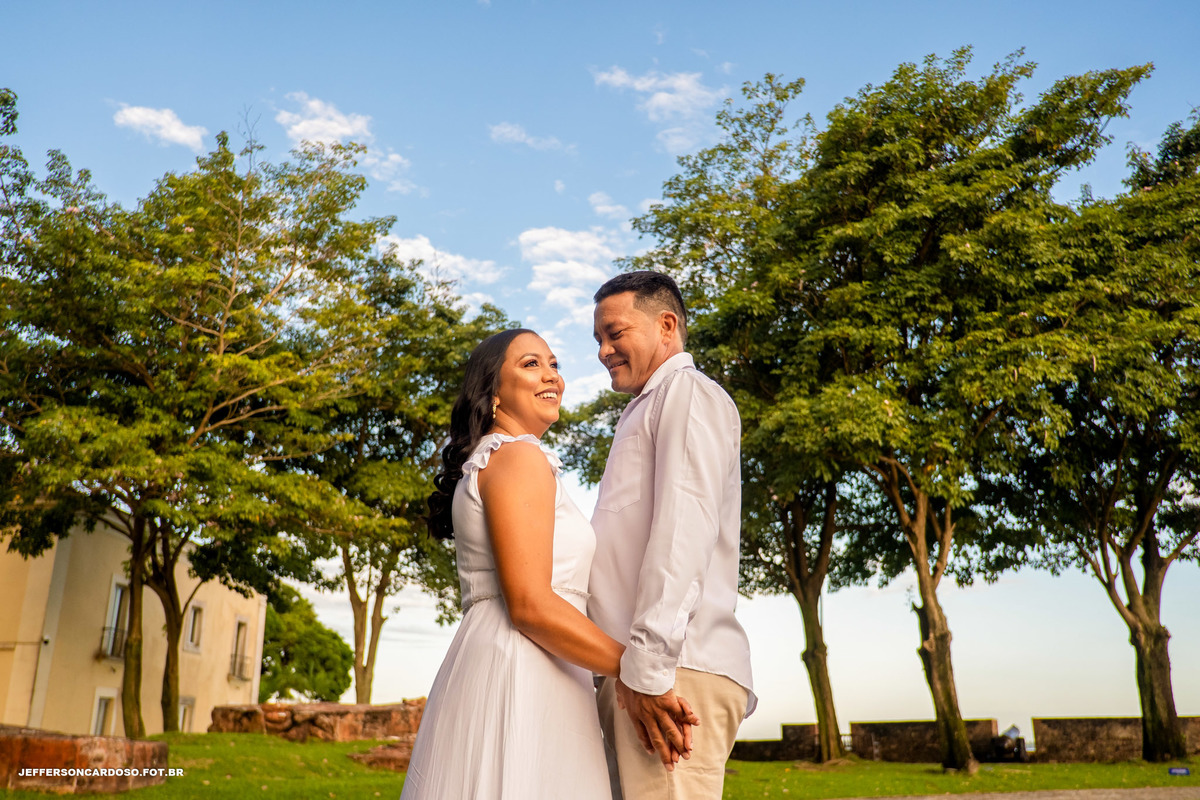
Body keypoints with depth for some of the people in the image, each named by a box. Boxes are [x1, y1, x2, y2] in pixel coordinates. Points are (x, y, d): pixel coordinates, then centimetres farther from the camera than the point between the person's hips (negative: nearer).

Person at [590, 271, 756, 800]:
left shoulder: (688, 392, 1)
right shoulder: (647, 410, 30)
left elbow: (685, 529, -14)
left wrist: (650, 663, -20)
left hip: (676, 673, -9)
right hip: (631, 676, 9)